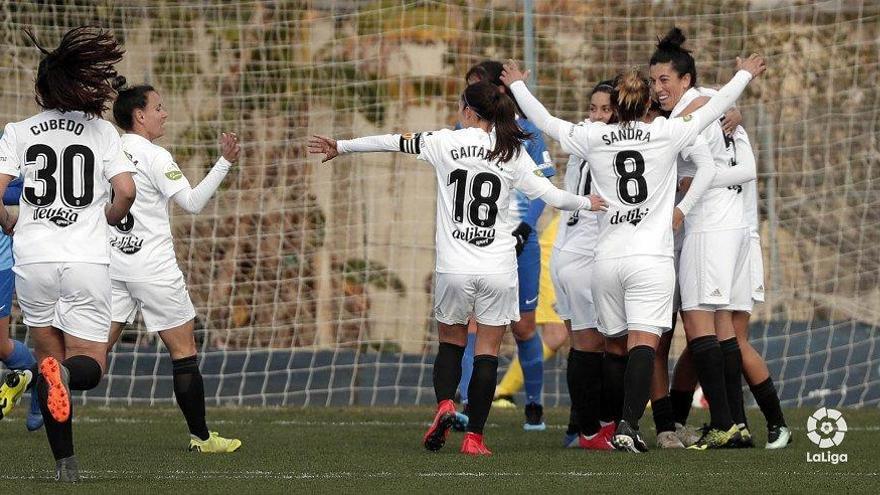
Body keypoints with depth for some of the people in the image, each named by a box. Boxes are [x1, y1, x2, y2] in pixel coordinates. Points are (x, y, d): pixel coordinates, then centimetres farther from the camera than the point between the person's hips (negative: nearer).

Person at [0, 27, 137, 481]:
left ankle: (65, 462, 7)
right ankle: (64, 374, -33)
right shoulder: (101, 131, 3)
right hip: (87, 257, -1)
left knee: (49, 357, 15)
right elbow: (126, 192, -5)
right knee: (90, 367, 4)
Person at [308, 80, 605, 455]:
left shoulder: (446, 143, 0)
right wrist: (586, 203, 17)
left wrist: (342, 147, 19)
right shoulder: (512, 153, 0)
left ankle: (444, 404, -8)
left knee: (450, 342, 17)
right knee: (488, 351, 5)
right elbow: (551, 195, -3)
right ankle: (474, 436, -2)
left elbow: (392, 142, 7)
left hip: (453, 269, 0)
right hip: (498, 269, 0)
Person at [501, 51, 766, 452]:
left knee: (617, 343, 14)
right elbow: (713, 109, 11)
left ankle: (617, 425, 17)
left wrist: (517, 85, 35)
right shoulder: (666, 134, -1)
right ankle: (629, 425, -24)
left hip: (607, 258, 3)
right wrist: (745, 74, 27)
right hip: (651, 257, -3)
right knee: (643, 343, -10)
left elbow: (545, 122, 18)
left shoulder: (592, 138, 4)